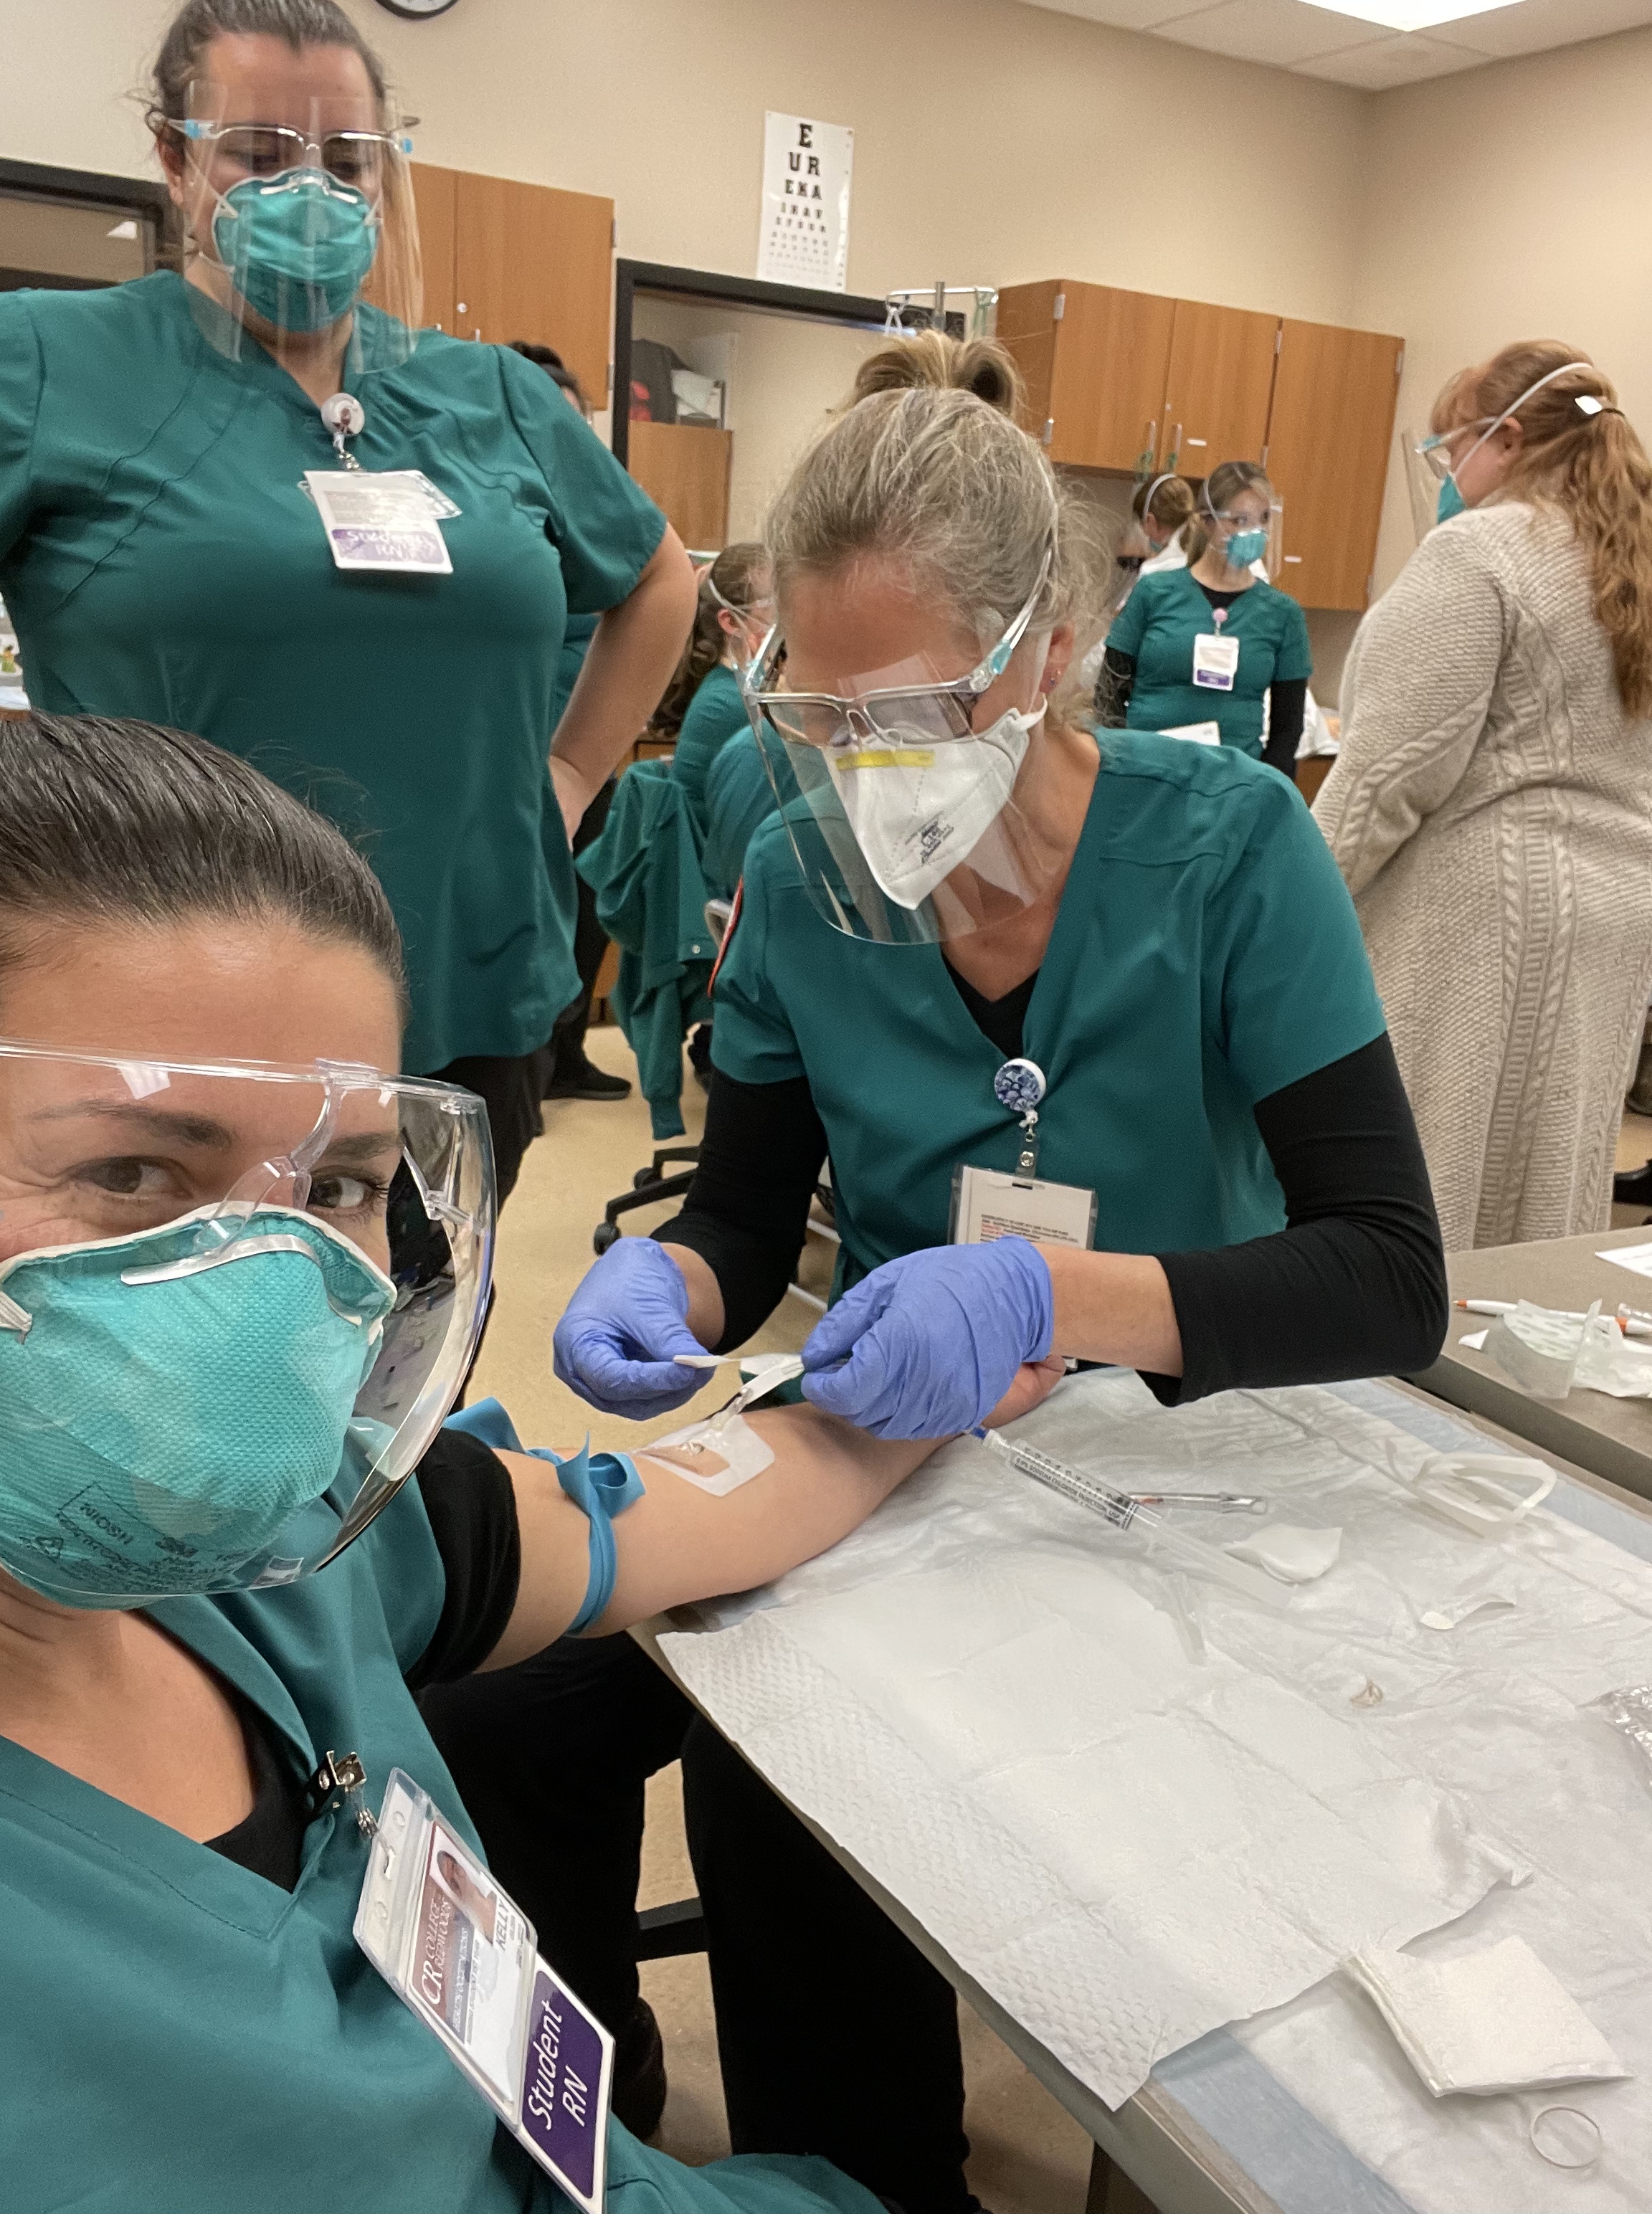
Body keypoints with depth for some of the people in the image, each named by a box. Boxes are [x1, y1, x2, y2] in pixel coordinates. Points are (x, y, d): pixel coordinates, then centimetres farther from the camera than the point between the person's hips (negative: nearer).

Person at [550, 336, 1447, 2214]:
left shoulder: (1226, 845, -15)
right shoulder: (801, 877, -6)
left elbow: (1391, 1279, -20)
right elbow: (744, 1221, 1)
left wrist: (1047, 1293, -36)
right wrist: (659, 1280, -22)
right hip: (894, 1457, 3)